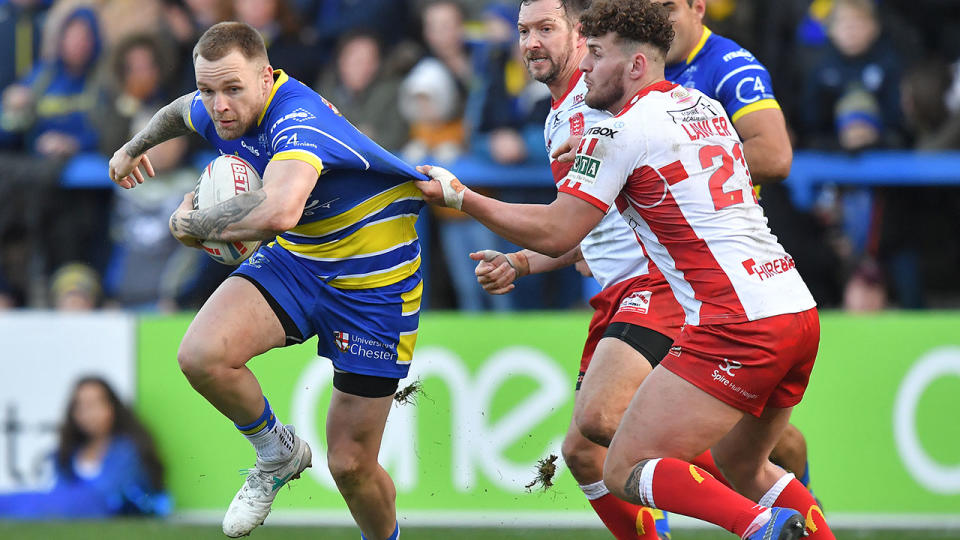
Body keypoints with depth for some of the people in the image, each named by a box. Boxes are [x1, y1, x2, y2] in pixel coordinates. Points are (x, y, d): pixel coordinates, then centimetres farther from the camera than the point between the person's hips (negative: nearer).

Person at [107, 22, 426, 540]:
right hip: (296, 258, 6)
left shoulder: (298, 122, -34)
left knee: (351, 464, -3)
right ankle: (277, 452, 6)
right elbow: (180, 110, 20)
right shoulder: (216, 113, -8)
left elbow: (279, 211, -55)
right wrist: (135, 147, 40)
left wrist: (191, 222, -37)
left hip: (372, 276, -6)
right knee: (201, 355, -23)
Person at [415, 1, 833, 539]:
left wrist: (459, 196, 2)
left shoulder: (621, 131, -6)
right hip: (800, 313, 9)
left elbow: (554, 233, -7)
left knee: (625, 469, -7)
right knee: (740, 466, 26)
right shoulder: (706, 107, 18)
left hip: (737, 327, -9)